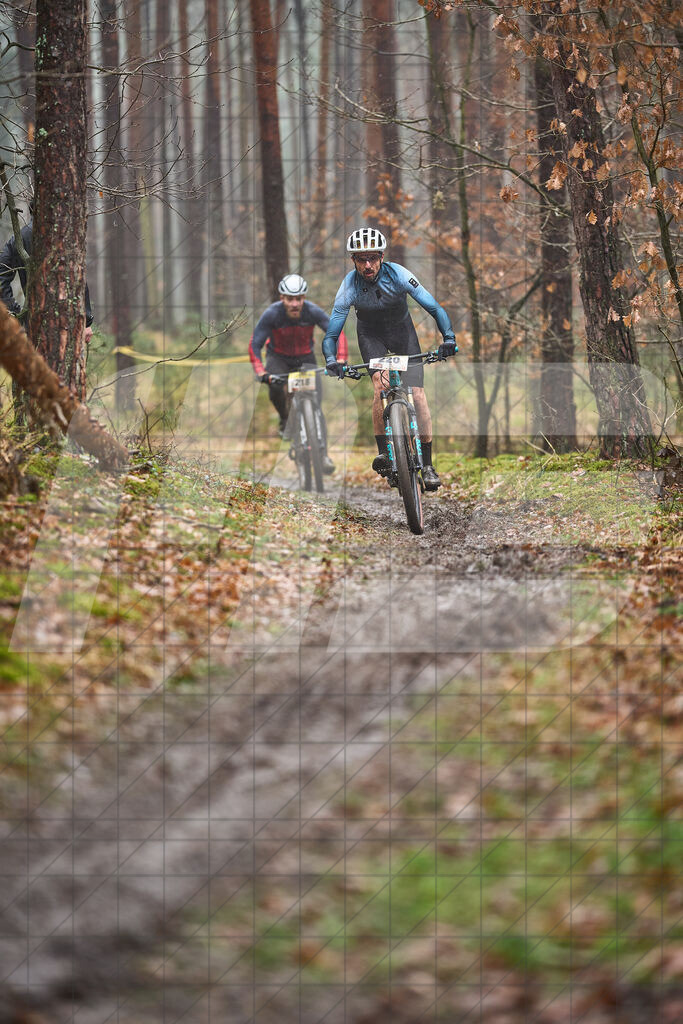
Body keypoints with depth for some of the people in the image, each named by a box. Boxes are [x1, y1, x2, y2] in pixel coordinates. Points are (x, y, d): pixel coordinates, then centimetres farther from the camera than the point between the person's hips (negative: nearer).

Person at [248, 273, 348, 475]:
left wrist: (341, 360, -39)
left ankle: (322, 452, -1)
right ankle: (285, 420, 0)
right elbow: (254, 346, -26)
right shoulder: (271, 314, -28)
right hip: (278, 357, -1)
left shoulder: (313, 312, -26)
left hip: (305, 358, 1)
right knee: (275, 387, -31)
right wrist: (261, 373, -40)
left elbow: (337, 332, -24)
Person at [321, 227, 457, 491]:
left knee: (417, 393, -11)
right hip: (371, 335, 0)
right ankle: (383, 452, -17)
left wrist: (449, 338, -41)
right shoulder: (350, 285, -27)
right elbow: (331, 334, -25)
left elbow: (435, 308, -25)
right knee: (381, 383, -27)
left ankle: (427, 465, -3)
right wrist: (332, 360, -44)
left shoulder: (398, 275, -28)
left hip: (401, 329, 0)